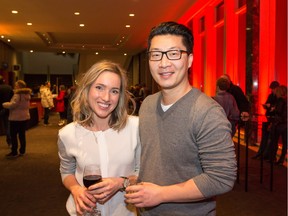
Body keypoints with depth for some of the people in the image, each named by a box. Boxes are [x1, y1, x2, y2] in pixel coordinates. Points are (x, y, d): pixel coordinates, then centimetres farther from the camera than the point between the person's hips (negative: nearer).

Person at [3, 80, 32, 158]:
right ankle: (22, 151, 17)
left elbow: (12, 105, -23)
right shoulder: (27, 94, 11)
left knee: (13, 135, 1)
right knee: (22, 134, 12)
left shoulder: (17, 95, -17)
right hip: (25, 117, 8)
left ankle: (14, 152, 5)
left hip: (16, 118, -8)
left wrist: (4, 104, -6)